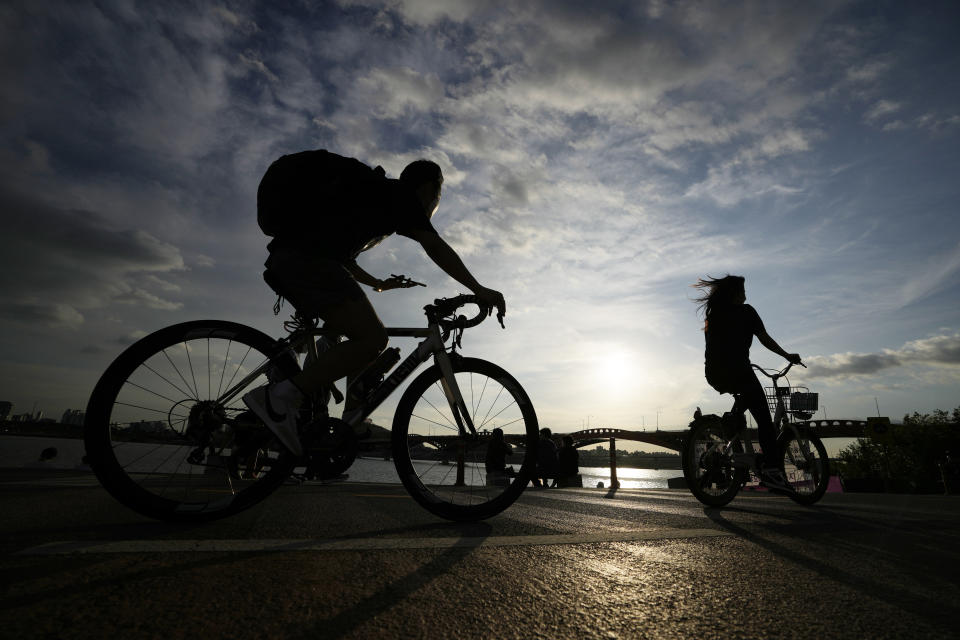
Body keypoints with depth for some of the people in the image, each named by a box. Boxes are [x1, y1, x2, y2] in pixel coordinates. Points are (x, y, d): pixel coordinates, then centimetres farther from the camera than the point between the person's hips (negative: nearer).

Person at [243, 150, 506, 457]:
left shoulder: (371, 194, 32)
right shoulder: (399, 195, 5)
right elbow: (436, 248, -9)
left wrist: (378, 284, 49)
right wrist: (480, 290, -9)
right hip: (307, 257, -10)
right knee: (373, 338, -19)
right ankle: (278, 397, -18)